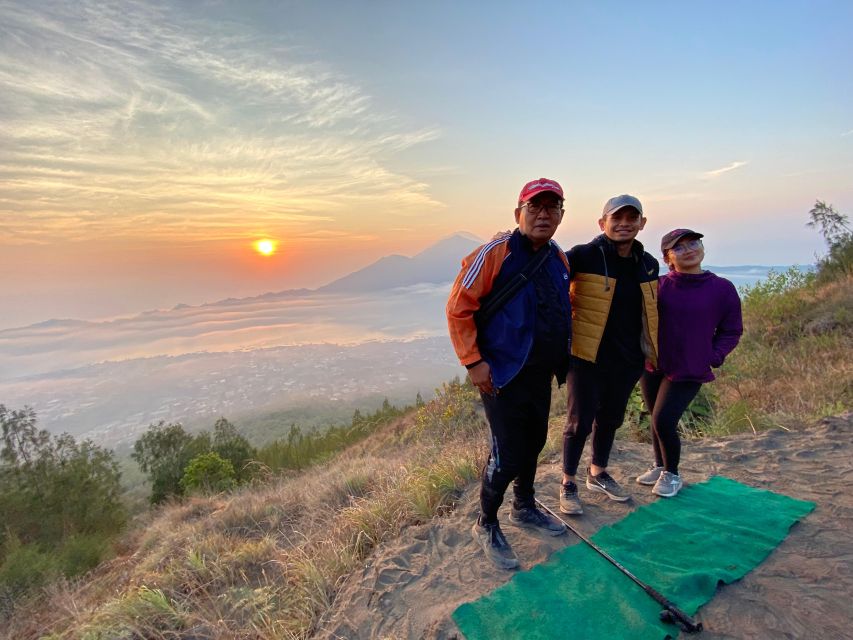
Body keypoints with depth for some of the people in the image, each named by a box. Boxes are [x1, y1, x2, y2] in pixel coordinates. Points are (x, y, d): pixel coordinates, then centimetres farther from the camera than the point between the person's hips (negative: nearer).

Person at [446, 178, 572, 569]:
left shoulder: (559, 259, 8)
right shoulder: (496, 253, -15)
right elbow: (459, 307, -16)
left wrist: (558, 359, 18)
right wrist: (473, 362, -18)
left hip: (541, 375, 8)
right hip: (502, 375, -7)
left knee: (534, 442, 19)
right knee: (507, 454, -3)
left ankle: (524, 507, 43)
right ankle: (486, 526, 22)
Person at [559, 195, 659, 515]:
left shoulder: (648, 264, 6)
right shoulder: (584, 256, -13)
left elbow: (650, 310, 18)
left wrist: (652, 350, 21)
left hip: (628, 359, 6)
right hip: (587, 356, -6)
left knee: (611, 418, 19)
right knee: (580, 420, 0)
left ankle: (598, 473, 40)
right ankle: (568, 484, 20)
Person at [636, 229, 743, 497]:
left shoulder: (722, 289, -5)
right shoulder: (658, 286, -2)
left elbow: (731, 331, 4)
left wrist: (713, 357, -7)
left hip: (690, 371, -3)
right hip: (653, 367, 3)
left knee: (663, 421, -8)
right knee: (656, 420, 14)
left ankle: (672, 474, 18)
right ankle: (659, 466, 38)